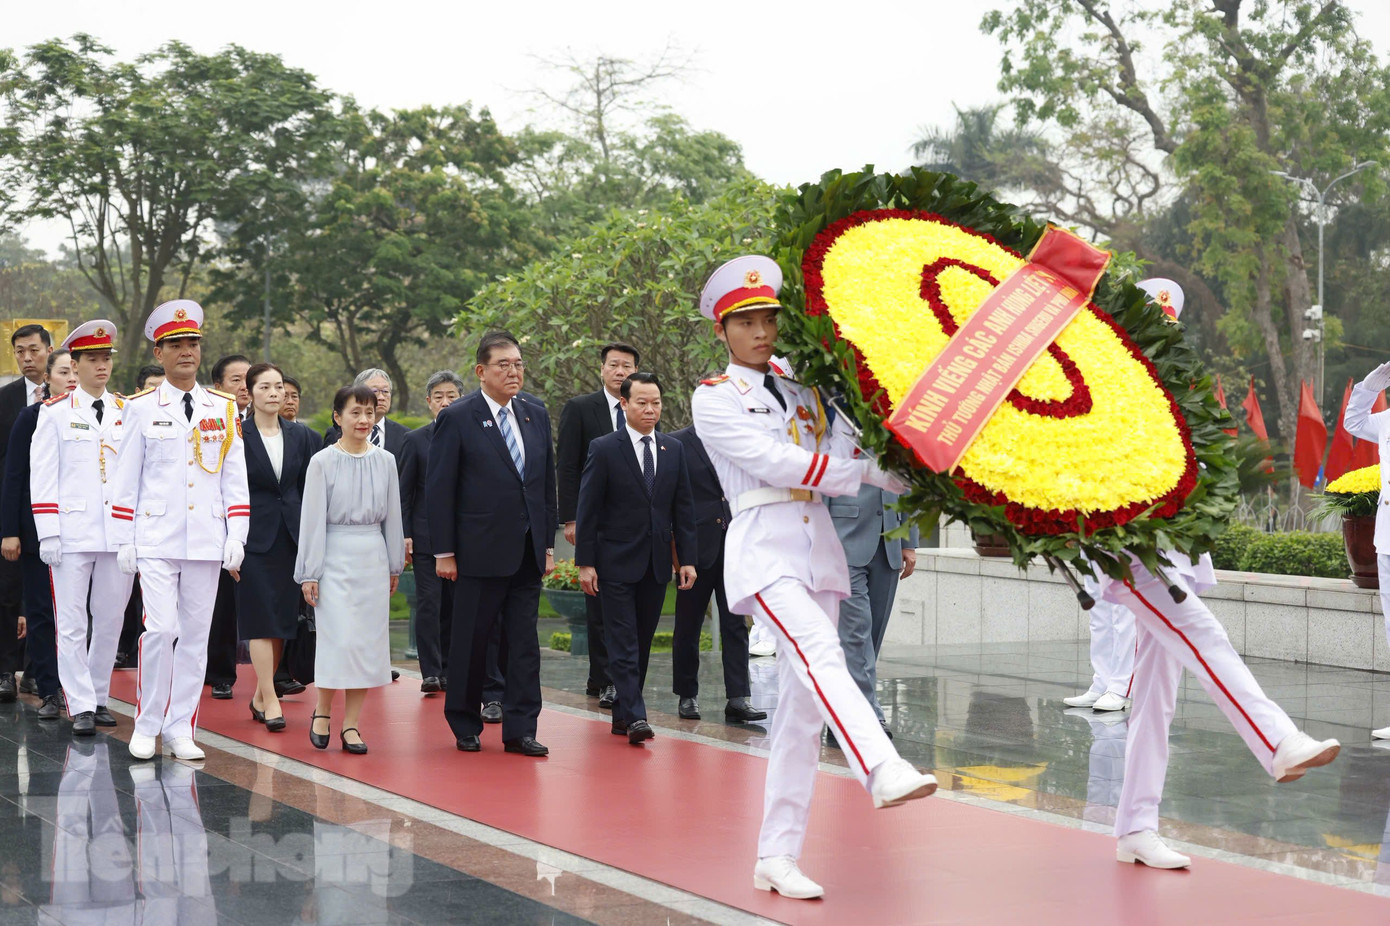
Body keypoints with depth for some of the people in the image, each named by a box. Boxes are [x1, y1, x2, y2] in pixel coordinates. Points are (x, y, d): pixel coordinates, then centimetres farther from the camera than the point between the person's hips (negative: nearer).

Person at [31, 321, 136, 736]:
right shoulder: (55, 412, 3)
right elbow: (42, 477, 0)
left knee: (110, 620, 8)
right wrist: (48, 534, -8)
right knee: (72, 624, -2)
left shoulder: (127, 413, 10)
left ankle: (98, 696, 20)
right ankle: (81, 706, 2)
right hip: (73, 534, -3)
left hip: (119, 534, 3)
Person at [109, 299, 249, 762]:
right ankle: (146, 725, 2)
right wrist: (125, 541, 1)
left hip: (207, 541, 2)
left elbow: (235, 478, 10)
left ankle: (180, 729, 11)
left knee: (195, 635, 3)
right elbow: (126, 479, 5)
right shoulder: (141, 408, 4)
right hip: (156, 539, -2)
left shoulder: (224, 408, 9)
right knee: (160, 629, -13)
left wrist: (237, 536, 2)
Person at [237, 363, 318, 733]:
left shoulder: (301, 436, 9)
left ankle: (260, 695, 19)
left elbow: (308, 490, 11)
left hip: (290, 535, 4)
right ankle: (270, 700, -5)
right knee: (261, 618, -7)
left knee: (282, 619, 7)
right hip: (254, 535, -4)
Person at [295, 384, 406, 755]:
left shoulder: (385, 461, 6)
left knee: (369, 638, 1)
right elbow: (313, 519, -3)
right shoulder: (323, 462, -3)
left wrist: (394, 566, 13)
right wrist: (309, 572, -5)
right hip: (335, 555, -3)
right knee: (339, 637, -10)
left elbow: (392, 515, 12)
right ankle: (322, 710, 10)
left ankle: (351, 723, 7)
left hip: (373, 557, 4)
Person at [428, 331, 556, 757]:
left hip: (528, 551, 5)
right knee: (471, 641, 5)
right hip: (480, 551, -4)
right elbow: (439, 489, -6)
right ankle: (465, 725, 18)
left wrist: (548, 543, 10)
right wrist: (444, 551, -9)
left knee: (524, 642, 4)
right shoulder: (457, 418, -6)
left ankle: (520, 729, 8)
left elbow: (547, 482, 14)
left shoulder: (536, 415, 10)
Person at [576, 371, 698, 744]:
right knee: (623, 643, -8)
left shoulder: (674, 450, 9)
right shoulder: (604, 449, -4)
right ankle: (635, 717, -12)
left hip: (657, 563, 5)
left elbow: (684, 508, 11)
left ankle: (622, 715, 17)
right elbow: (587, 510, -5)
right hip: (617, 563, -4)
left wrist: (687, 558, 5)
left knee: (642, 644, 8)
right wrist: (585, 562, -10)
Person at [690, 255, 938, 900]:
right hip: (763, 546, -5)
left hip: (819, 545, 5)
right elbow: (773, 462, -10)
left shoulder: (802, 388, 17)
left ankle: (777, 858, 4)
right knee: (819, 652, -30)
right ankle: (884, 771, -51)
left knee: (802, 707, 1)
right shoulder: (714, 399, 2)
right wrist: (875, 474, -14)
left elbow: (848, 450, 5)